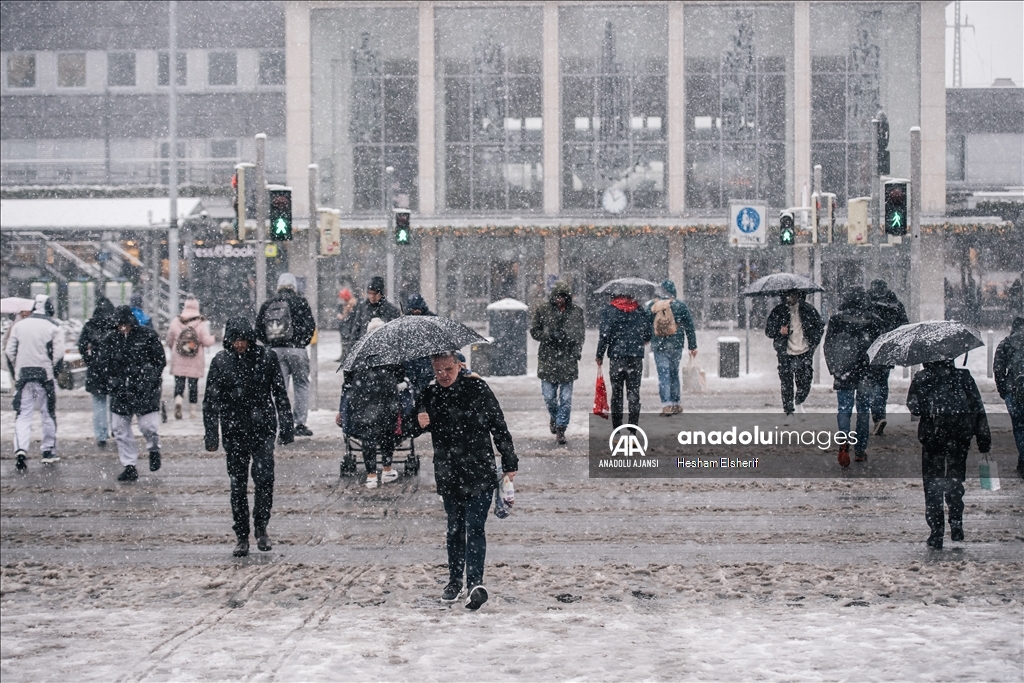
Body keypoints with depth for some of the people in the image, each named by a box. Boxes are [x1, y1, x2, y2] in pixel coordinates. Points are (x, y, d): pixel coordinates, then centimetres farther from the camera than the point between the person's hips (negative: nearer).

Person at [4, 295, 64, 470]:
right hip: (45, 375, -2)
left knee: (23, 415, 3)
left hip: (22, 375, 2)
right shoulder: (54, 327, -5)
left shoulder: (19, 325, 5)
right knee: (48, 414, 12)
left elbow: (9, 352, 5)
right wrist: (54, 372, 3)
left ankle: (20, 449, -17)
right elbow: (58, 354, -11)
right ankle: (48, 451, 18)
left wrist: (15, 374, 13)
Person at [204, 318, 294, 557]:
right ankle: (242, 537, 14)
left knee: (264, 477, -15)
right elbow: (210, 400, 3)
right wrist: (211, 435, 0)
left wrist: (287, 427, 6)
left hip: (263, 429, -1)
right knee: (238, 485, 5)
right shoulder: (221, 361, 0)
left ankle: (261, 528, 2)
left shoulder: (266, 357, -1)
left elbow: (280, 394, 6)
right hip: (234, 432, 1)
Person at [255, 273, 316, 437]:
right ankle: (300, 423, 2)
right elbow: (310, 325, -5)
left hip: (275, 350, 3)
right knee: (301, 385, 6)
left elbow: (258, 330, 7)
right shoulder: (300, 302, -2)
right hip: (296, 349, -3)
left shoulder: (267, 305, 8)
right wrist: (303, 342, 9)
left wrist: (270, 343, 15)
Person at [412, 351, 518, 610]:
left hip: (480, 474, -3)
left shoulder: (477, 389, -5)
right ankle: (454, 581, 25)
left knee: (474, 527, -11)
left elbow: (499, 427, 0)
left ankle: (475, 583, -17)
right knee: (454, 529, 13)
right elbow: (411, 431, 12)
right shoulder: (429, 395, 3)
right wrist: (418, 424, -13)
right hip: (448, 476, 4)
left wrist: (509, 464, 1)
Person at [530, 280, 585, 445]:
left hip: (568, 360, 0)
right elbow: (534, 331, 5)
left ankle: (561, 429, 8)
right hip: (548, 359, 0)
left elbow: (581, 333, 14)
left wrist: (577, 351, -1)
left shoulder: (576, 312, 6)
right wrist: (549, 336, -12)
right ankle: (554, 416, 32)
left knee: (566, 398, -2)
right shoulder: (542, 309, 2)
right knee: (549, 396, 1)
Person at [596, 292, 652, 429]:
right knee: (634, 393, 6)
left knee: (616, 393, 7)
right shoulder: (639, 310, 6)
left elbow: (605, 335, -10)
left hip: (616, 356, -2)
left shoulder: (608, 310, -3)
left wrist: (599, 356, -1)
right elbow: (648, 335, 9)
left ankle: (617, 429, 5)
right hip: (636, 356, 2)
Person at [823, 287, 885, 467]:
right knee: (863, 410, 12)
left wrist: (833, 369, 13)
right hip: (867, 374, 0)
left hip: (843, 373, 0)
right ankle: (860, 450, 14)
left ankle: (844, 442, -20)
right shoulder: (875, 321, -3)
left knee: (844, 410, 4)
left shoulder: (836, 319, -2)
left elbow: (828, 346, 3)